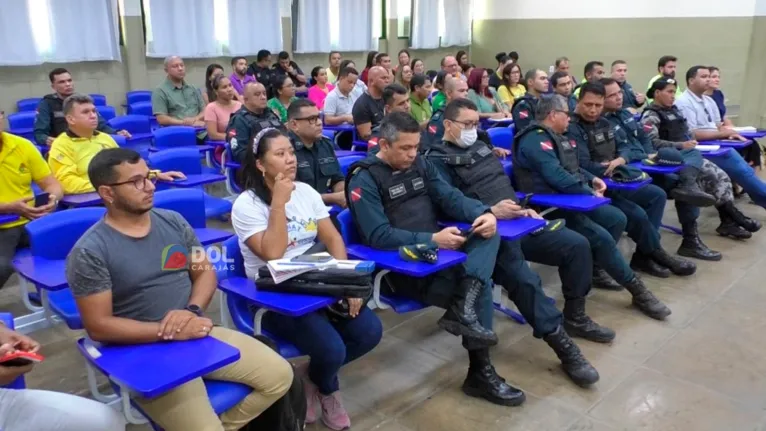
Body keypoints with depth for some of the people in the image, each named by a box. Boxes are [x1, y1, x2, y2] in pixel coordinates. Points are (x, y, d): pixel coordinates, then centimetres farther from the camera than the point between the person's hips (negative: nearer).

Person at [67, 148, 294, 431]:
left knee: (280, 375, 0)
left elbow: (205, 271, 9)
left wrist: (192, 311, -12)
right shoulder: (89, 253, -12)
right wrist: (169, 332, -21)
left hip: (199, 334, 6)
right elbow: (98, 326, -14)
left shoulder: (173, 221, 5)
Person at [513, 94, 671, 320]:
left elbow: (573, 168, 28)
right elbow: (558, 177, -27)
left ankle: (591, 269, 8)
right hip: (551, 207, -11)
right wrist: (590, 192, -16)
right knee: (602, 238, -20)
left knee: (617, 219, 2)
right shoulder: (535, 140, -17)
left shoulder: (553, 137, 18)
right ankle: (637, 290, -6)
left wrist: (591, 178, 8)